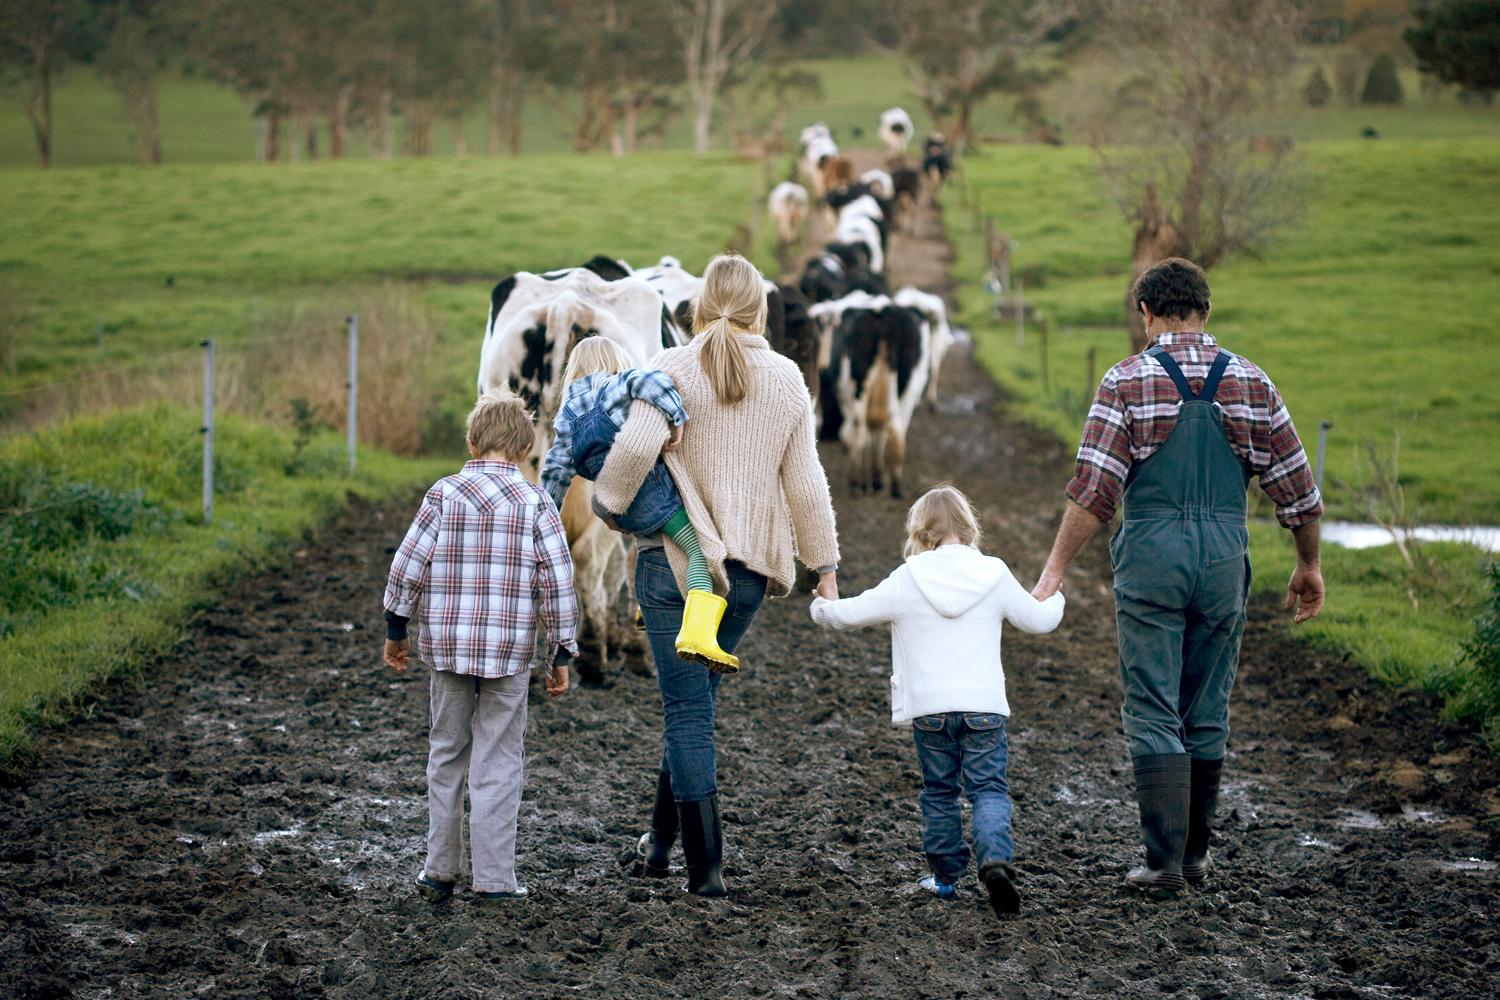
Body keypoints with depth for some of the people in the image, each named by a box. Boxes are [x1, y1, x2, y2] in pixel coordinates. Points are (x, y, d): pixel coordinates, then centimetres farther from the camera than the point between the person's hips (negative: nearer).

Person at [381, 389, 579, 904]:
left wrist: (395, 630, 11)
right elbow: (557, 581, -6)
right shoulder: (535, 503, -4)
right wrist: (562, 653, 3)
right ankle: (493, 878, 3)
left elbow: (407, 566, -2)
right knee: (497, 764, 4)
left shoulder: (443, 494, -1)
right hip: (509, 650, -2)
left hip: (446, 647, 2)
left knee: (446, 755, 15)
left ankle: (439, 870, 18)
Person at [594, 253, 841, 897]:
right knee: (697, 698, 19)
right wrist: (824, 564, 14)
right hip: (750, 565, 4)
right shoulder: (786, 380, 4)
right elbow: (804, 482, 6)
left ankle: (705, 865, -3)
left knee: (688, 708, 0)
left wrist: (608, 503, -5)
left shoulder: (675, 369, -7)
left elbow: (637, 445, -22)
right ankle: (661, 840, 25)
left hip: (676, 557, -4)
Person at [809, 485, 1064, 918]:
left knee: (939, 791, 14)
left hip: (929, 710, 0)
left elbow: (850, 613, 3)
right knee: (988, 789, 2)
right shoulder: (995, 577, 2)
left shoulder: (906, 581, -3)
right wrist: (1055, 600, 36)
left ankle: (946, 874, 19)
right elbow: (1039, 619, 13)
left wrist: (821, 608, 26)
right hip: (984, 706, 0)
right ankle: (996, 858, -22)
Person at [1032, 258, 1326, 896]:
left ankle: (1165, 861, -6)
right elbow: (1294, 484, 8)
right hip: (1224, 554, 3)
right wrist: (1309, 566, 20)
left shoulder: (1127, 381, -3)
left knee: (1153, 715, 0)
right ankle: (1195, 853, 20)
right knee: (1207, 715, 13)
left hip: (1150, 555, -3)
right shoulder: (1248, 382, 5)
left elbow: (1093, 490, -11)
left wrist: (1055, 570, -8)